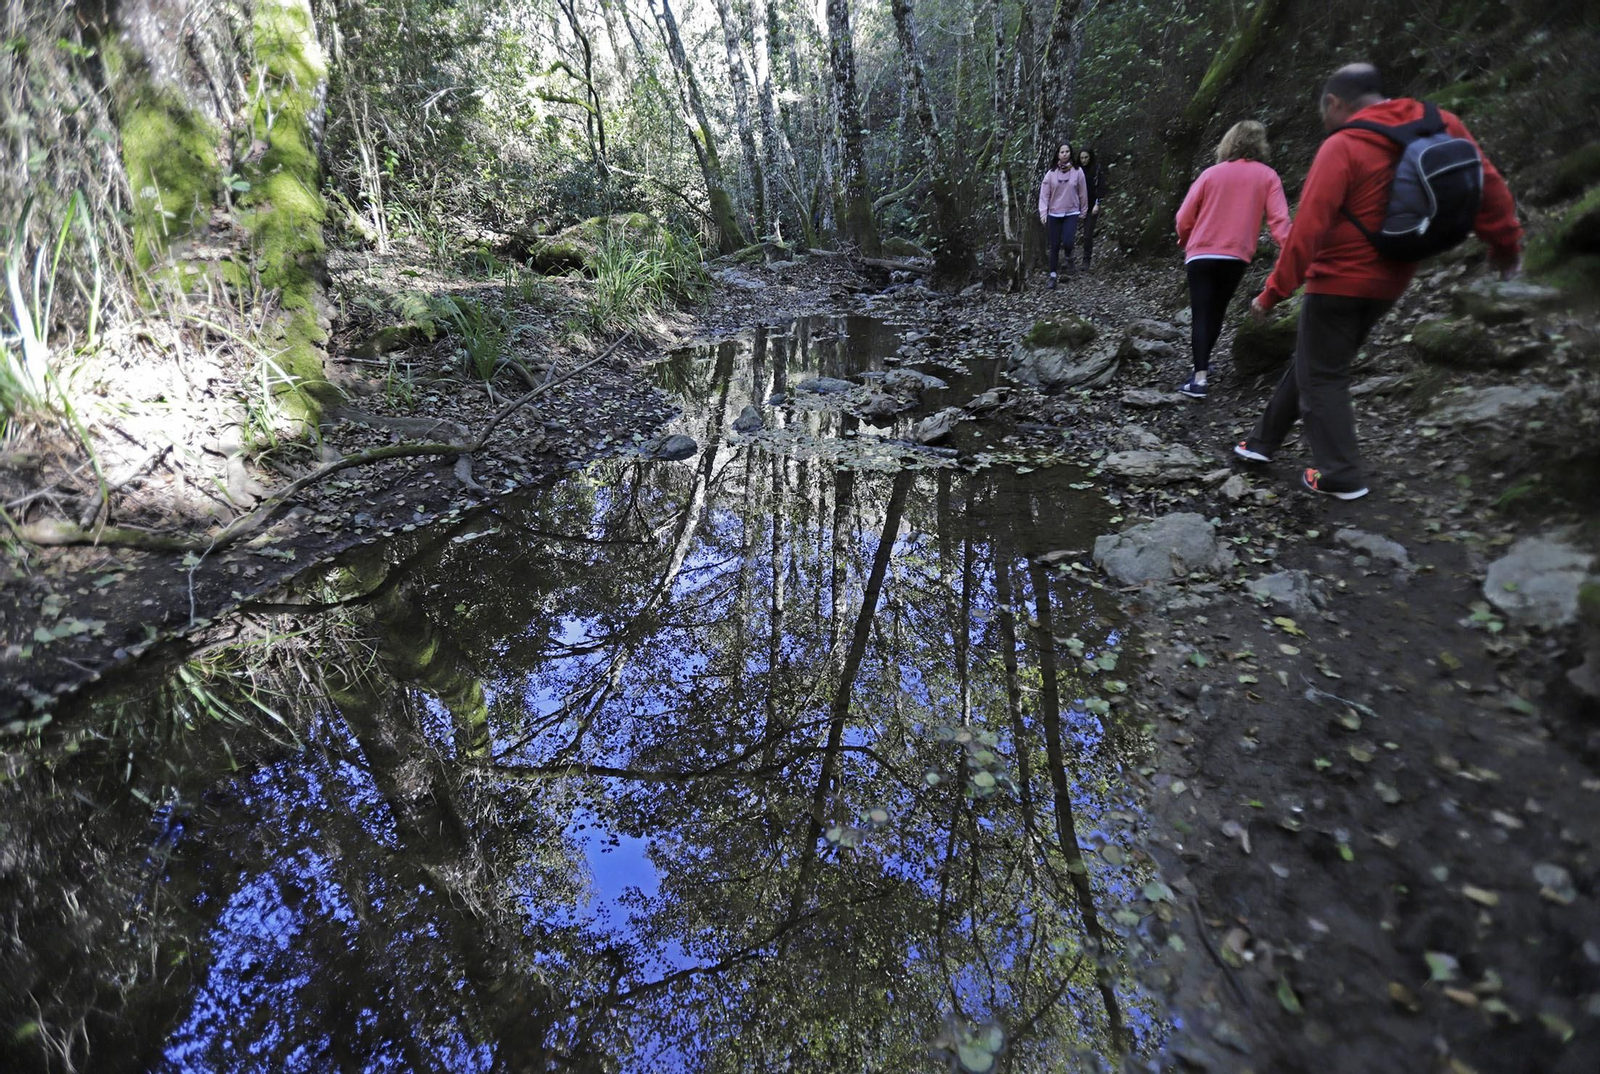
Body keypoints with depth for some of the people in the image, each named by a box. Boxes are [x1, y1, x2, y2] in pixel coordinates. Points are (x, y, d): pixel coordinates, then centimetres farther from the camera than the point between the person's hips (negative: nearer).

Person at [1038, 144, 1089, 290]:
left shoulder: (1077, 171, -4)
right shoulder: (1051, 173, -4)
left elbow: (1082, 193, 3)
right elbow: (1044, 194, -3)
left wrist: (1083, 211, 9)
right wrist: (1043, 213, -12)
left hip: (1072, 213, -1)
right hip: (1054, 214, 1)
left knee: (1067, 242, -18)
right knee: (1054, 246, 4)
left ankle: (1069, 257, 18)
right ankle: (1053, 276, 15)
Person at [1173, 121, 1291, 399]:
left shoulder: (1211, 173, 2)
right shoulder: (1267, 176, 2)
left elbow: (1184, 218, 2)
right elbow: (1278, 219, -8)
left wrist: (1186, 242, 20)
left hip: (1200, 254, -1)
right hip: (1235, 257, 1)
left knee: (1200, 314, -5)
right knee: (1216, 312, 18)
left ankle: (1200, 377, -18)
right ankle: (1201, 364, 30)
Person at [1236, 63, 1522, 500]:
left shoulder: (1343, 146, -16)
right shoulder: (1440, 126, 3)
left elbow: (1307, 228, -21)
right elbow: (1487, 185, 6)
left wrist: (1274, 292, -17)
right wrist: (1506, 243, 16)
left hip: (1338, 282, -7)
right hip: (1389, 282, 7)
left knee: (1322, 377, 3)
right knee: (1310, 364, 18)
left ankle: (1340, 476, 2)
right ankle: (1263, 442, 27)